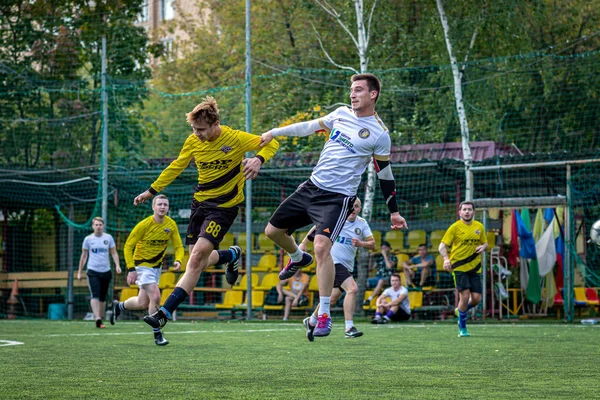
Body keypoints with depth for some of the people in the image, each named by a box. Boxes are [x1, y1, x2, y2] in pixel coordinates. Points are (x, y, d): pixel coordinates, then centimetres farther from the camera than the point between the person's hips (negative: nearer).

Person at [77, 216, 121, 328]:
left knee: (103, 297, 9)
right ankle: (97, 319, -27)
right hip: (93, 271, -2)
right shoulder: (88, 239, 4)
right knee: (95, 295, -17)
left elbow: (114, 253, 9)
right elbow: (84, 256, 11)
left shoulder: (108, 238, 6)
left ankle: (100, 319, 20)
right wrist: (79, 272, 11)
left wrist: (117, 265, -7)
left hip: (106, 271, 2)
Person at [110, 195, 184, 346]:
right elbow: (128, 246, -14)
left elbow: (178, 246, 0)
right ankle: (157, 335, -10)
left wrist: (178, 261, -22)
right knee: (155, 297, -21)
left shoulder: (171, 224, -5)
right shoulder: (144, 225, -19)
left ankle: (119, 306, 43)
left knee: (143, 303, 12)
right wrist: (131, 269, -22)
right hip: (142, 265, -6)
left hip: (157, 266, 6)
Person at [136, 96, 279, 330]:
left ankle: (164, 313, -21)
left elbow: (271, 143, -7)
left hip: (224, 207, -6)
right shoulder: (193, 142, -2)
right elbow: (176, 167, 13)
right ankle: (232, 256, 39)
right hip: (200, 203, 6)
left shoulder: (235, 139, -16)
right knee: (199, 262, 6)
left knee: (197, 258, -19)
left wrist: (259, 159, -28)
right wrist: (152, 191, 14)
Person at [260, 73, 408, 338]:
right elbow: (311, 126, 18)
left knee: (322, 246, -26)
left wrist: (394, 212, 4)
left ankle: (324, 315, -18)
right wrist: (275, 133, 14)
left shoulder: (379, 134, -7)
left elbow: (385, 176, 1)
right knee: (273, 231, 10)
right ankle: (298, 258, 45)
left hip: (338, 197, -6)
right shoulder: (341, 113, 7)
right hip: (312, 186, 7)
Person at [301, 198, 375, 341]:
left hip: (348, 266, 6)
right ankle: (349, 328, -25)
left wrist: (360, 243, -19)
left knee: (333, 297, 13)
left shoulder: (362, 224, 5)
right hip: (333, 261, -6)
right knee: (352, 288, -24)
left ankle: (311, 322, 35)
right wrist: (304, 242, 7)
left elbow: (372, 244, 1)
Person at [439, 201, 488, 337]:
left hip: (474, 267, 4)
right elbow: (442, 245, -6)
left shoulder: (479, 226, 8)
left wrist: (483, 247, -5)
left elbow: (485, 243, 20)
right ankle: (462, 328, 2)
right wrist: (446, 259, -25)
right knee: (465, 296, -14)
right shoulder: (455, 227, -4)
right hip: (459, 266, -4)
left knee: (476, 298, -3)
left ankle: (461, 310, 31)